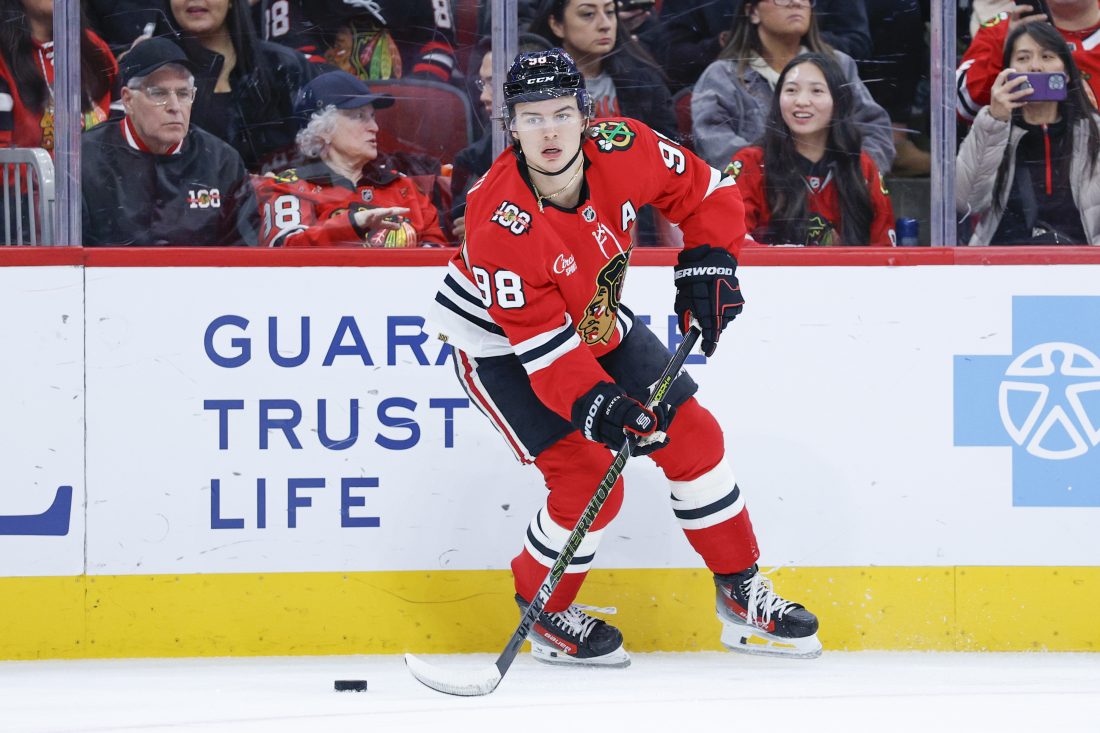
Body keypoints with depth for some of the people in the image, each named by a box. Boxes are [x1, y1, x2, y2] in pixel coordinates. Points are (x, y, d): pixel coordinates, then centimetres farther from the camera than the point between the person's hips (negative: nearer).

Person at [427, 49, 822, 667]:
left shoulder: (623, 150, -22)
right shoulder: (499, 221, -35)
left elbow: (709, 193, -3)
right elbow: (541, 343, -34)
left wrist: (708, 265, -12)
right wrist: (594, 406, -44)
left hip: (598, 322, 6)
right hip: (500, 342, -6)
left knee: (692, 435, 4)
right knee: (588, 476, -17)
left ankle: (742, 594, 19)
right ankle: (546, 616, 8)